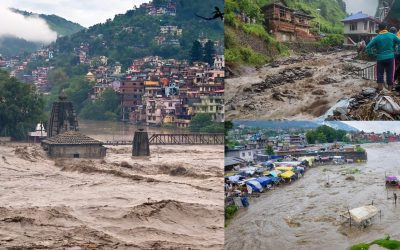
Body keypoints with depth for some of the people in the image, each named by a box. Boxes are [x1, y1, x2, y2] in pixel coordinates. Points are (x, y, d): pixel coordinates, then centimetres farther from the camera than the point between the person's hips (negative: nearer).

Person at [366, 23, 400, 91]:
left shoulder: (377, 38, -7)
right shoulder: (392, 35, -4)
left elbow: (368, 47, -9)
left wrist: (371, 54, 2)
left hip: (380, 58, -1)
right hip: (390, 57, 1)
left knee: (380, 73, 11)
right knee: (390, 73, 9)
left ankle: (380, 86, 11)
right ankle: (390, 86, 14)